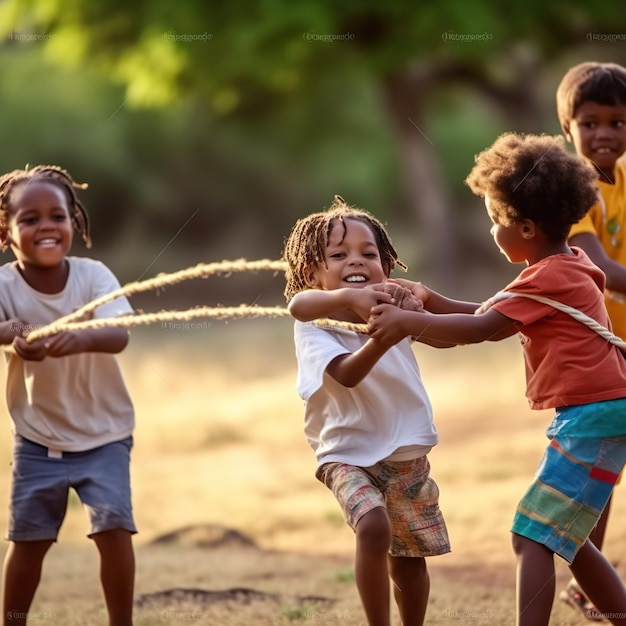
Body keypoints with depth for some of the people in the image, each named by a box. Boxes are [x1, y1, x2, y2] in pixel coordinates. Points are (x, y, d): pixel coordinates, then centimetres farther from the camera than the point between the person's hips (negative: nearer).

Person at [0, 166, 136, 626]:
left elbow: (120, 335, -33)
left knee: (114, 527, -13)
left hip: (104, 434, -1)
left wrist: (81, 339, -55)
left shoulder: (93, 276, -17)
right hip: (37, 437, 1)